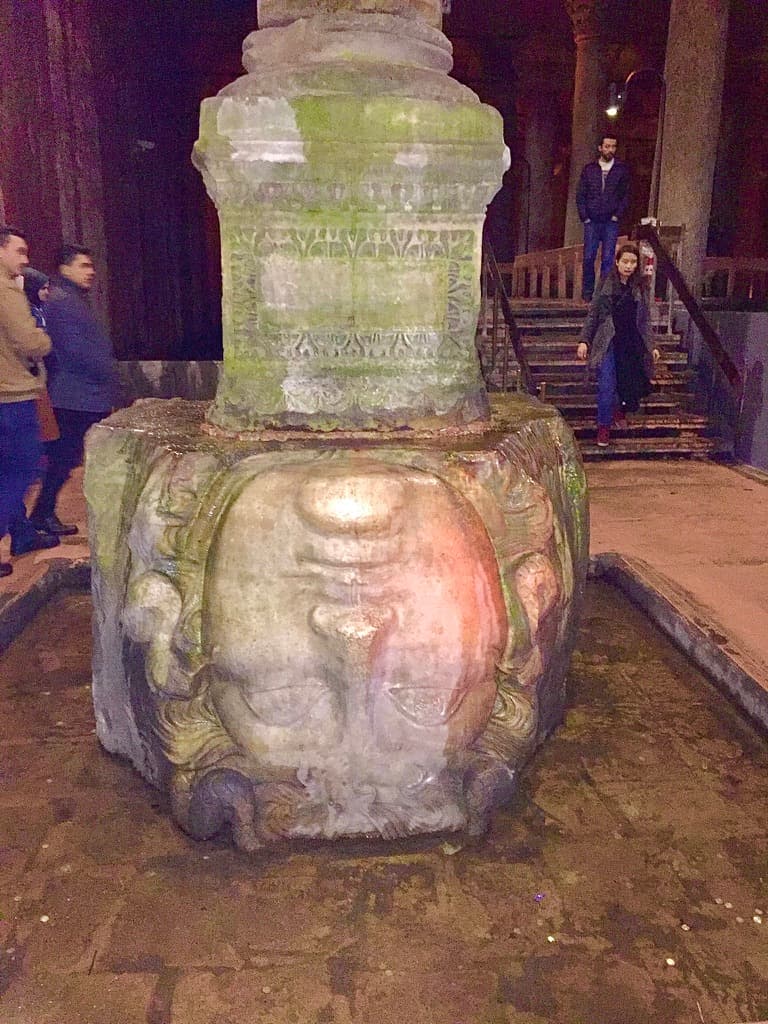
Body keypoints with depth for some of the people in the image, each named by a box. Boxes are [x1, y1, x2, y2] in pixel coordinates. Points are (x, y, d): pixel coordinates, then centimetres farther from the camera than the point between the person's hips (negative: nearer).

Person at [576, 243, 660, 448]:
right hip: (607, 343, -3)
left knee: (635, 386, 5)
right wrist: (584, 340, -5)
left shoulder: (641, 287, 7)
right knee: (606, 387, -9)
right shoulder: (606, 283, 0)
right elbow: (593, 314, 2)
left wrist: (651, 346, 7)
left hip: (632, 345, 3)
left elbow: (645, 320, 11)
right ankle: (604, 427, 6)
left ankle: (620, 408, 36)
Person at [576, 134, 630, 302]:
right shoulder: (589, 168, 8)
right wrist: (584, 217, -1)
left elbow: (626, 195, 6)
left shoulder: (622, 169, 6)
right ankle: (587, 293, 9)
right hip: (592, 221, 1)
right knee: (589, 258, 0)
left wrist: (617, 216, -4)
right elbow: (580, 195, 7)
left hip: (611, 221, -1)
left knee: (608, 259, -3)